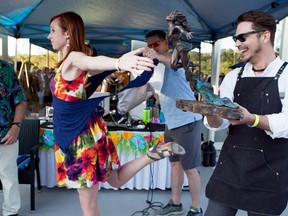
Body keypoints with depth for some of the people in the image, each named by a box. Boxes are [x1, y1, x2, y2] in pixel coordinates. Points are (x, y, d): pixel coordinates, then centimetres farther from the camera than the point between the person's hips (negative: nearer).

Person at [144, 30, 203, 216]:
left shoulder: (174, 56, -9)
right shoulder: (156, 67, 16)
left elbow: (176, 63, -34)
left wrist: (157, 56, -53)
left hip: (187, 121, -9)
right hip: (171, 122, 9)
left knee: (190, 168, -1)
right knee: (175, 163, 18)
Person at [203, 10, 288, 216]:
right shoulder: (233, 77, 7)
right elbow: (219, 123, -1)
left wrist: (252, 119, -35)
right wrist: (211, 113, -23)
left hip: (268, 175, -3)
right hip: (228, 169, 3)